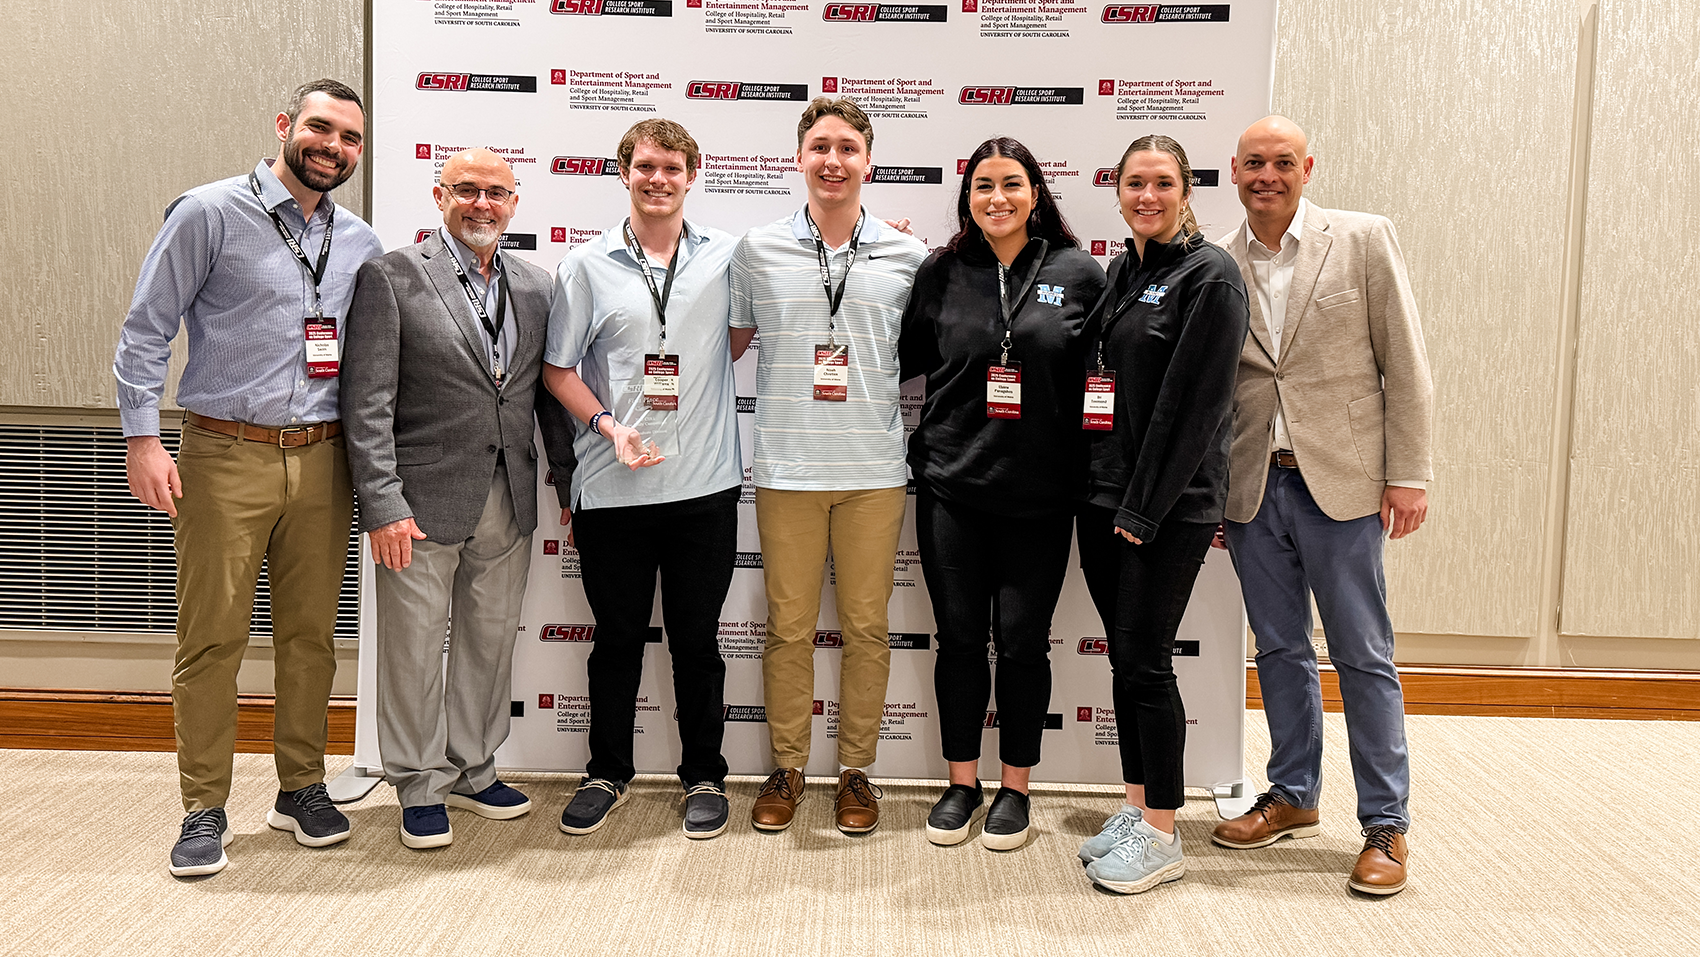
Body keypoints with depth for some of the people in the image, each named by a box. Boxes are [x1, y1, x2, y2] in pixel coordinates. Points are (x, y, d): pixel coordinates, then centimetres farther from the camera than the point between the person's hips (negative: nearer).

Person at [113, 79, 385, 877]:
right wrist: (142, 435, -9)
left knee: (310, 632, 10)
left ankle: (301, 787, 24)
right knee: (211, 637, 1)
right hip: (226, 457, -4)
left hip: (322, 460, 4)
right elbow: (146, 329, -3)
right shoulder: (209, 213, -2)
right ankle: (204, 809, 13)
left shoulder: (361, 243, 11)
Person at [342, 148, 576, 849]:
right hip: (423, 501, -4)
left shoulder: (535, 286, 9)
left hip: (510, 503, 5)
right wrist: (383, 503, -15)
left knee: (492, 642, 15)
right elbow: (366, 403, -10)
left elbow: (552, 395, 14)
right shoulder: (391, 276, -5)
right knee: (414, 648, 5)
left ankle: (473, 770, 32)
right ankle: (421, 786, 23)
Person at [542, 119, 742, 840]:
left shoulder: (727, 257, 4)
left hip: (705, 484, 0)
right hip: (612, 489, 0)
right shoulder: (587, 265, 3)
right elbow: (557, 369, 3)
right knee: (616, 639, 11)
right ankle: (607, 773, 28)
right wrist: (610, 425, -10)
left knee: (698, 640, 9)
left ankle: (704, 776, 24)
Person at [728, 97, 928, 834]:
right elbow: (730, 344, 14)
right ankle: (786, 768, 23)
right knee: (789, 626, 7)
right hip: (786, 468, 0)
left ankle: (856, 769, 22)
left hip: (875, 469, 0)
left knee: (866, 627, 8)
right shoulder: (758, 251, 3)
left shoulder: (907, 257, 3)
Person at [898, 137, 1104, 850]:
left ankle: (1015, 786, 25)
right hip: (951, 488, 1)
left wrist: (1095, 476, -3)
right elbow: (905, 359, 12)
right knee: (959, 637, 9)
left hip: (1039, 494, -1)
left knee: (1023, 641, 7)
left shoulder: (1080, 274, 1)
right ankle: (962, 782, 25)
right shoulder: (941, 273, 4)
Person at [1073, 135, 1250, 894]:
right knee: (1124, 658, 12)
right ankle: (1136, 809, 25)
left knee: (1146, 661, -3)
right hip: (1103, 496, 7)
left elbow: (1193, 405, -15)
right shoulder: (1121, 272, 14)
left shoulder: (1210, 278, -9)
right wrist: (1104, 496, 9)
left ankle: (1161, 835, 11)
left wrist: (1144, 509, -16)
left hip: (1168, 506, -7)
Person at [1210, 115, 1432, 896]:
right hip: (1252, 487, 3)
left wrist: (1408, 474, -6)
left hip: (1339, 481, -3)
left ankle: (1385, 824, 15)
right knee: (1279, 648, 13)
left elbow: (1405, 364, -2)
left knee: (1363, 655, 3)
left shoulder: (1364, 239, -1)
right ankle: (1292, 796, 29)